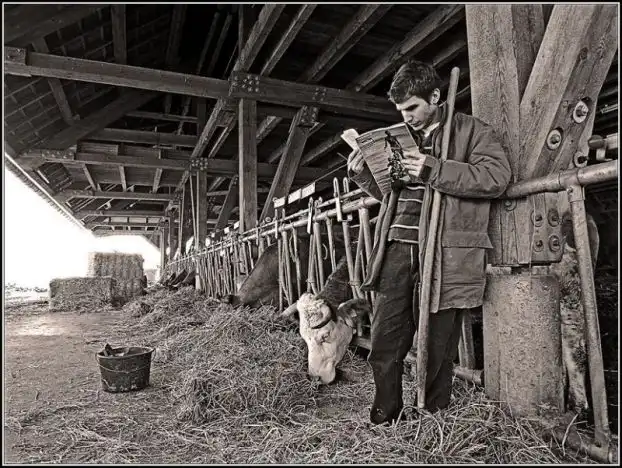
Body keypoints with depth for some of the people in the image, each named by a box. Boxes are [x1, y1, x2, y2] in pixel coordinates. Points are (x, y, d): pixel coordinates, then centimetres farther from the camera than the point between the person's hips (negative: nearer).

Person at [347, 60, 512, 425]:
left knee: (436, 350, 4)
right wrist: (363, 174, 12)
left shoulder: (471, 131, 5)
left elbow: (498, 175, -11)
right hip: (396, 250, 5)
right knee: (384, 347, 6)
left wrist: (434, 170, -17)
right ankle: (385, 420, 24)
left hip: (443, 255, -5)